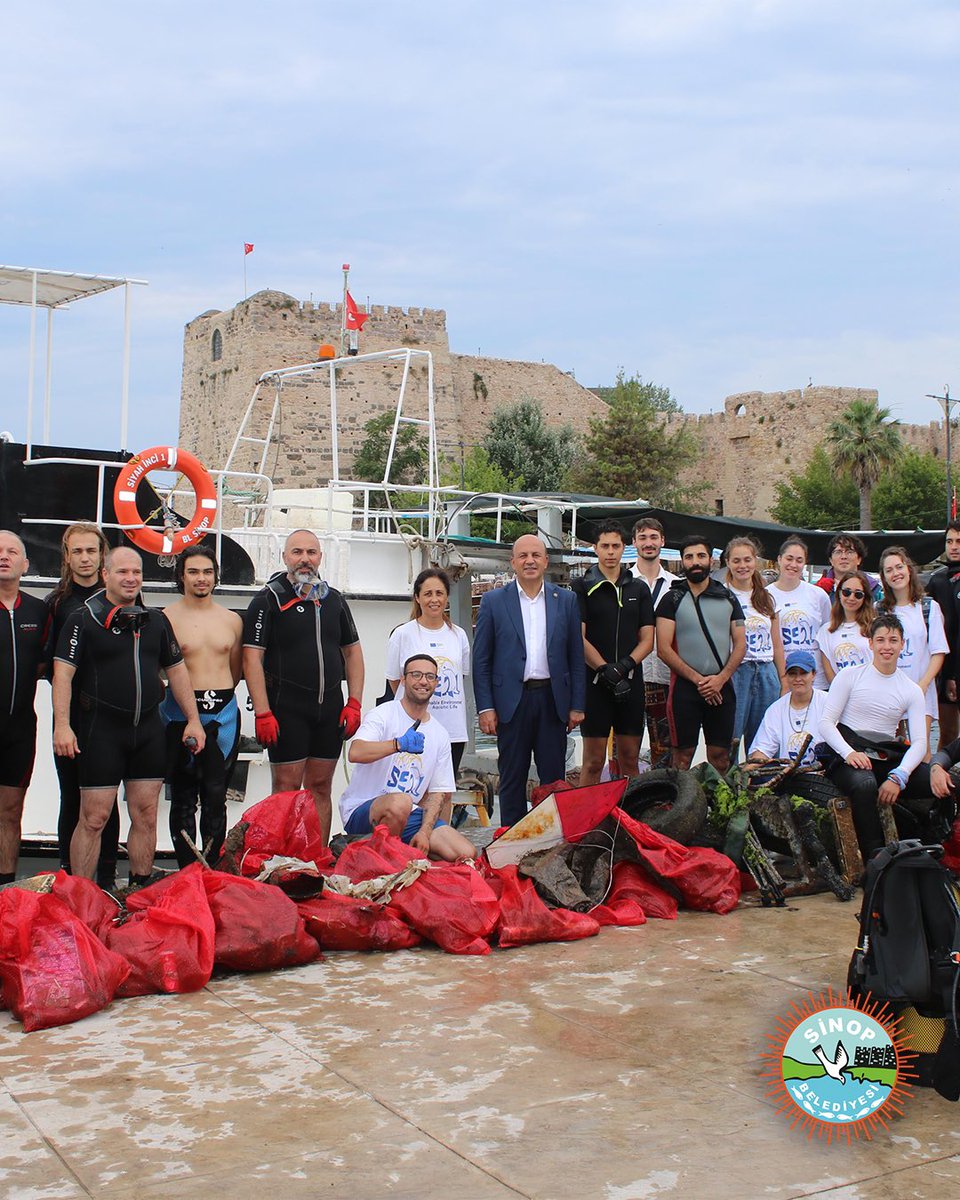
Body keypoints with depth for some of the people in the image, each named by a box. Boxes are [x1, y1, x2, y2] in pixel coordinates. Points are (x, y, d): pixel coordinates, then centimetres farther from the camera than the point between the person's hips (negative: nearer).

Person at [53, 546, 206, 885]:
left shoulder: (156, 620, 12)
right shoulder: (83, 619, -3)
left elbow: (176, 669, 18)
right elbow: (63, 673, -9)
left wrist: (193, 719, 13)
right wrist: (62, 725, -19)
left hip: (148, 730, 5)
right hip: (101, 730, -5)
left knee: (145, 816, 8)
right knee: (93, 818, -3)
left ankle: (141, 891, 18)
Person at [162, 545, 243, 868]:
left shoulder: (232, 620, 12)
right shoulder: (166, 618, 0)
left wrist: (216, 694, 13)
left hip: (223, 714, 2)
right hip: (180, 714, -2)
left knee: (216, 796, 1)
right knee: (183, 797, 2)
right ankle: (187, 871, 9)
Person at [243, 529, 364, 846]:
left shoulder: (335, 600, 13)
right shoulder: (268, 599, -3)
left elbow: (353, 652, 17)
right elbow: (252, 657, -8)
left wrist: (354, 703, 7)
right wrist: (262, 712, -15)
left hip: (330, 709, 5)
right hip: (286, 710, -5)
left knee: (320, 788, 9)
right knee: (287, 789, -3)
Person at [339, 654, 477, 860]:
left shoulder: (440, 734, 11)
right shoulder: (383, 715, -6)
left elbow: (438, 793, 9)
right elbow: (355, 753, -26)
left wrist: (424, 832, -6)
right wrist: (399, 744, -37)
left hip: (409, 814, 5)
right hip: (361, 810, -5)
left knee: (467, 853, -13)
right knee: (400, 802, -40)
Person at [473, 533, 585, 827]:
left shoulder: (566, 600, 7)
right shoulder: (494, 601, 3)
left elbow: (576, 657, 8)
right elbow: (481, 660, 1)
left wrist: (576, 705, 2)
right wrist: (485, 707, -6)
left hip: (552, 700, 1)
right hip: (512, 700, -1)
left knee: (554, 778, 5)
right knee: (512, 780, 6)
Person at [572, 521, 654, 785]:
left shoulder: (639, 588, 13)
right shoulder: (582, 587, 3)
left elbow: (647, 639, 9)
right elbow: (579, 638, -5)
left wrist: (624, 665, -9)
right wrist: (605, 670, -16)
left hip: (631, 682, 3)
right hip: (595, 681, -3)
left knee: (630, 759, 6)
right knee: (593, 761, -3)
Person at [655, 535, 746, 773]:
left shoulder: (728, 598, 10)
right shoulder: (672, 599, 1)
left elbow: (740, 644, 7)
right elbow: (664, 649, -6)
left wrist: (721, 678, -8)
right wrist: (697, 679, -12)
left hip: (722, 686, 3)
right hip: (685, 686, -3)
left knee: (720, 755, 6)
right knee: (682, 754, -1)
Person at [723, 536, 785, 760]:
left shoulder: (766, 598, 14)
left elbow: (776, 644, 17)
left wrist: (783, 679, 12)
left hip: (766, 672, 5)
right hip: (735, 672, -5)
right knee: (729, 740, -5)